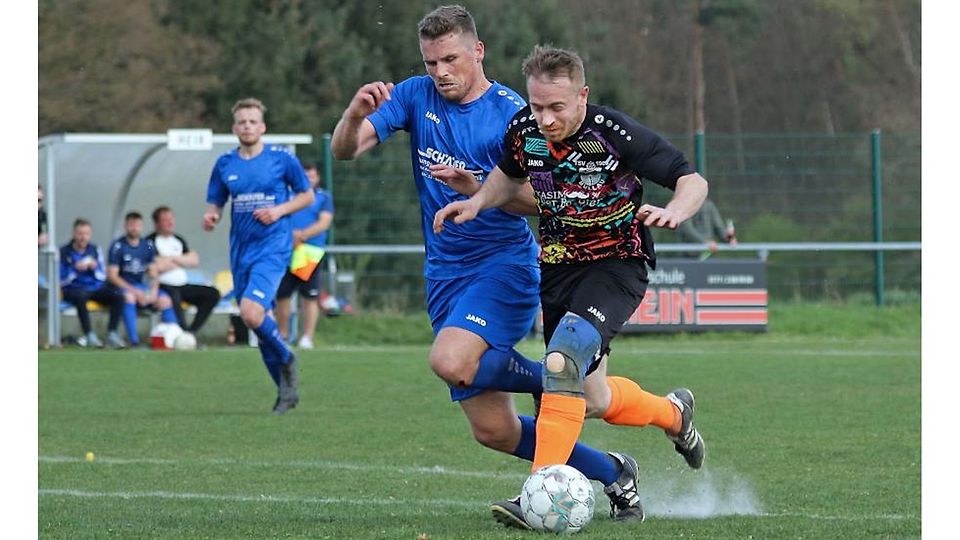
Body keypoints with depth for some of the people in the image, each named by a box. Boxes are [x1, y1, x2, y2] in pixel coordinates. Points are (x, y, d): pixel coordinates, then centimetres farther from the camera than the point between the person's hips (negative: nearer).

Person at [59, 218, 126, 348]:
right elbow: (61, 281, -5)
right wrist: (75, 269, -18)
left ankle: (112, 334, -23)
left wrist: (95, 268, -9)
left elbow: (103, 277, 12)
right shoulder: (64, 252, -1)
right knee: (81, 296, -40)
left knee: (118, 296, -23)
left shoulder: (95, 250, 10)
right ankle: (89, 335, -36)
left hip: (95, 288, 4)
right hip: (73, 290, -4)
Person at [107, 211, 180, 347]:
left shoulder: (148, 246, 7)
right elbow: (112, 276, -12)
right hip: (121, 286, -5)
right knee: (129, 296, -37)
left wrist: (153, 290, -13)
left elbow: (153, 274, 8)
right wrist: (135, 291, -19)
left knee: (165, 300, -18)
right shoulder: (118, 246, -7)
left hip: (140, 285, 5)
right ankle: (134, 340, -40)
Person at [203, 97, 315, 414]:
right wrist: (210, 217, -9)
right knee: (259, 321, 7)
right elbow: (215, 204, 15)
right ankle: (287, 391, 21)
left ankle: (286, 359, 5)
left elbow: (307, 196, 6)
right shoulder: (225, 165, 7)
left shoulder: (281, 159, -3)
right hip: (241, 252, 5)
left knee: (251, 313, -23)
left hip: (273, 248, -5)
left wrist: (280, 210, -11)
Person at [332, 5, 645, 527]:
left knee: (451, 362, -33)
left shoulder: (511, 113, -8)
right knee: (493, 430, 0)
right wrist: (356, 113, -25)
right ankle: (612, 473, 19)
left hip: (506, 263, -5)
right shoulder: (416, 96, 4)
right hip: (445, 274, 5)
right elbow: (344, 150, -3)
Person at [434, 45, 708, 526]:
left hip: (616, 266, -6)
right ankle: (673, 413, 46)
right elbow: (511, 175, 17)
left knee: (563, 359, -31)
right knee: (596, 400, 14)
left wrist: (671, 212, -37)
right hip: (557, 267, 6)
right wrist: (477, 202, -2)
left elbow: (693, 181, -16)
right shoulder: (524, 130, -8)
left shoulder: (614, 133, -23)